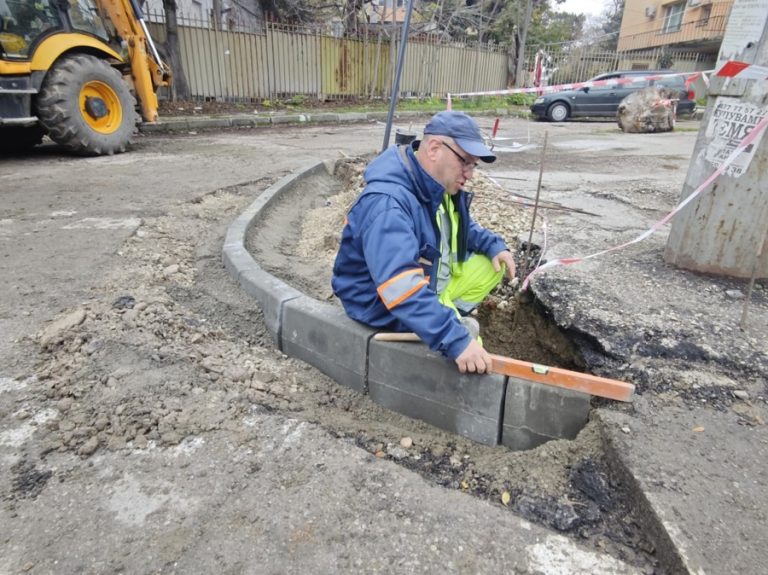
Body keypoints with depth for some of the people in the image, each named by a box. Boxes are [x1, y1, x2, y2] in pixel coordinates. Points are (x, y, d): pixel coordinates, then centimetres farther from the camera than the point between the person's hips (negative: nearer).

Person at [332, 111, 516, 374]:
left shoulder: (438, 184, -1)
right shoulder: (387, 203, -33)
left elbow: (461, 227, 19)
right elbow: (402, 289, -43)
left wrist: (493, 245, 0)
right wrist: (456, 340, -47)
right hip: (385, 304, -9)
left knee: (492, 265, 6)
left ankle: (451, 313, 0)